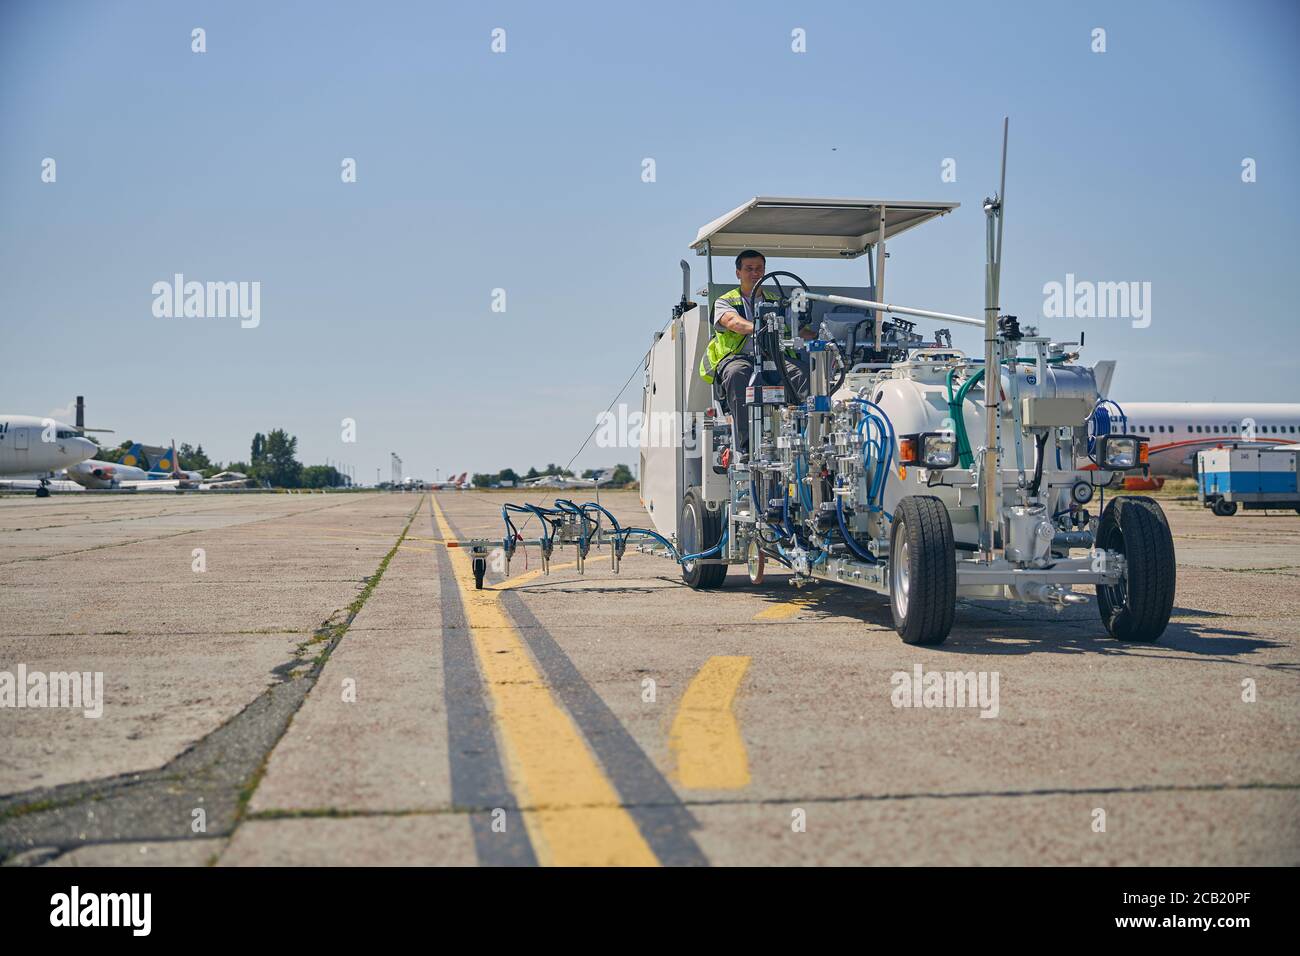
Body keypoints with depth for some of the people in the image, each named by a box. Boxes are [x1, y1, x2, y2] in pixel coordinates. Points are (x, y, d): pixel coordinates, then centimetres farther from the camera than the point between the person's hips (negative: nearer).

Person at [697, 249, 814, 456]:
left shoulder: (776, 301, 30)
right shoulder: (725, 301, 17)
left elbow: (796, 326, 18)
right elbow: (733, 322, -7)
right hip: (738, 357, -2)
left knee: (803, 369, -31)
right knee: (737, 373, -40)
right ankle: (746, 445, -43)